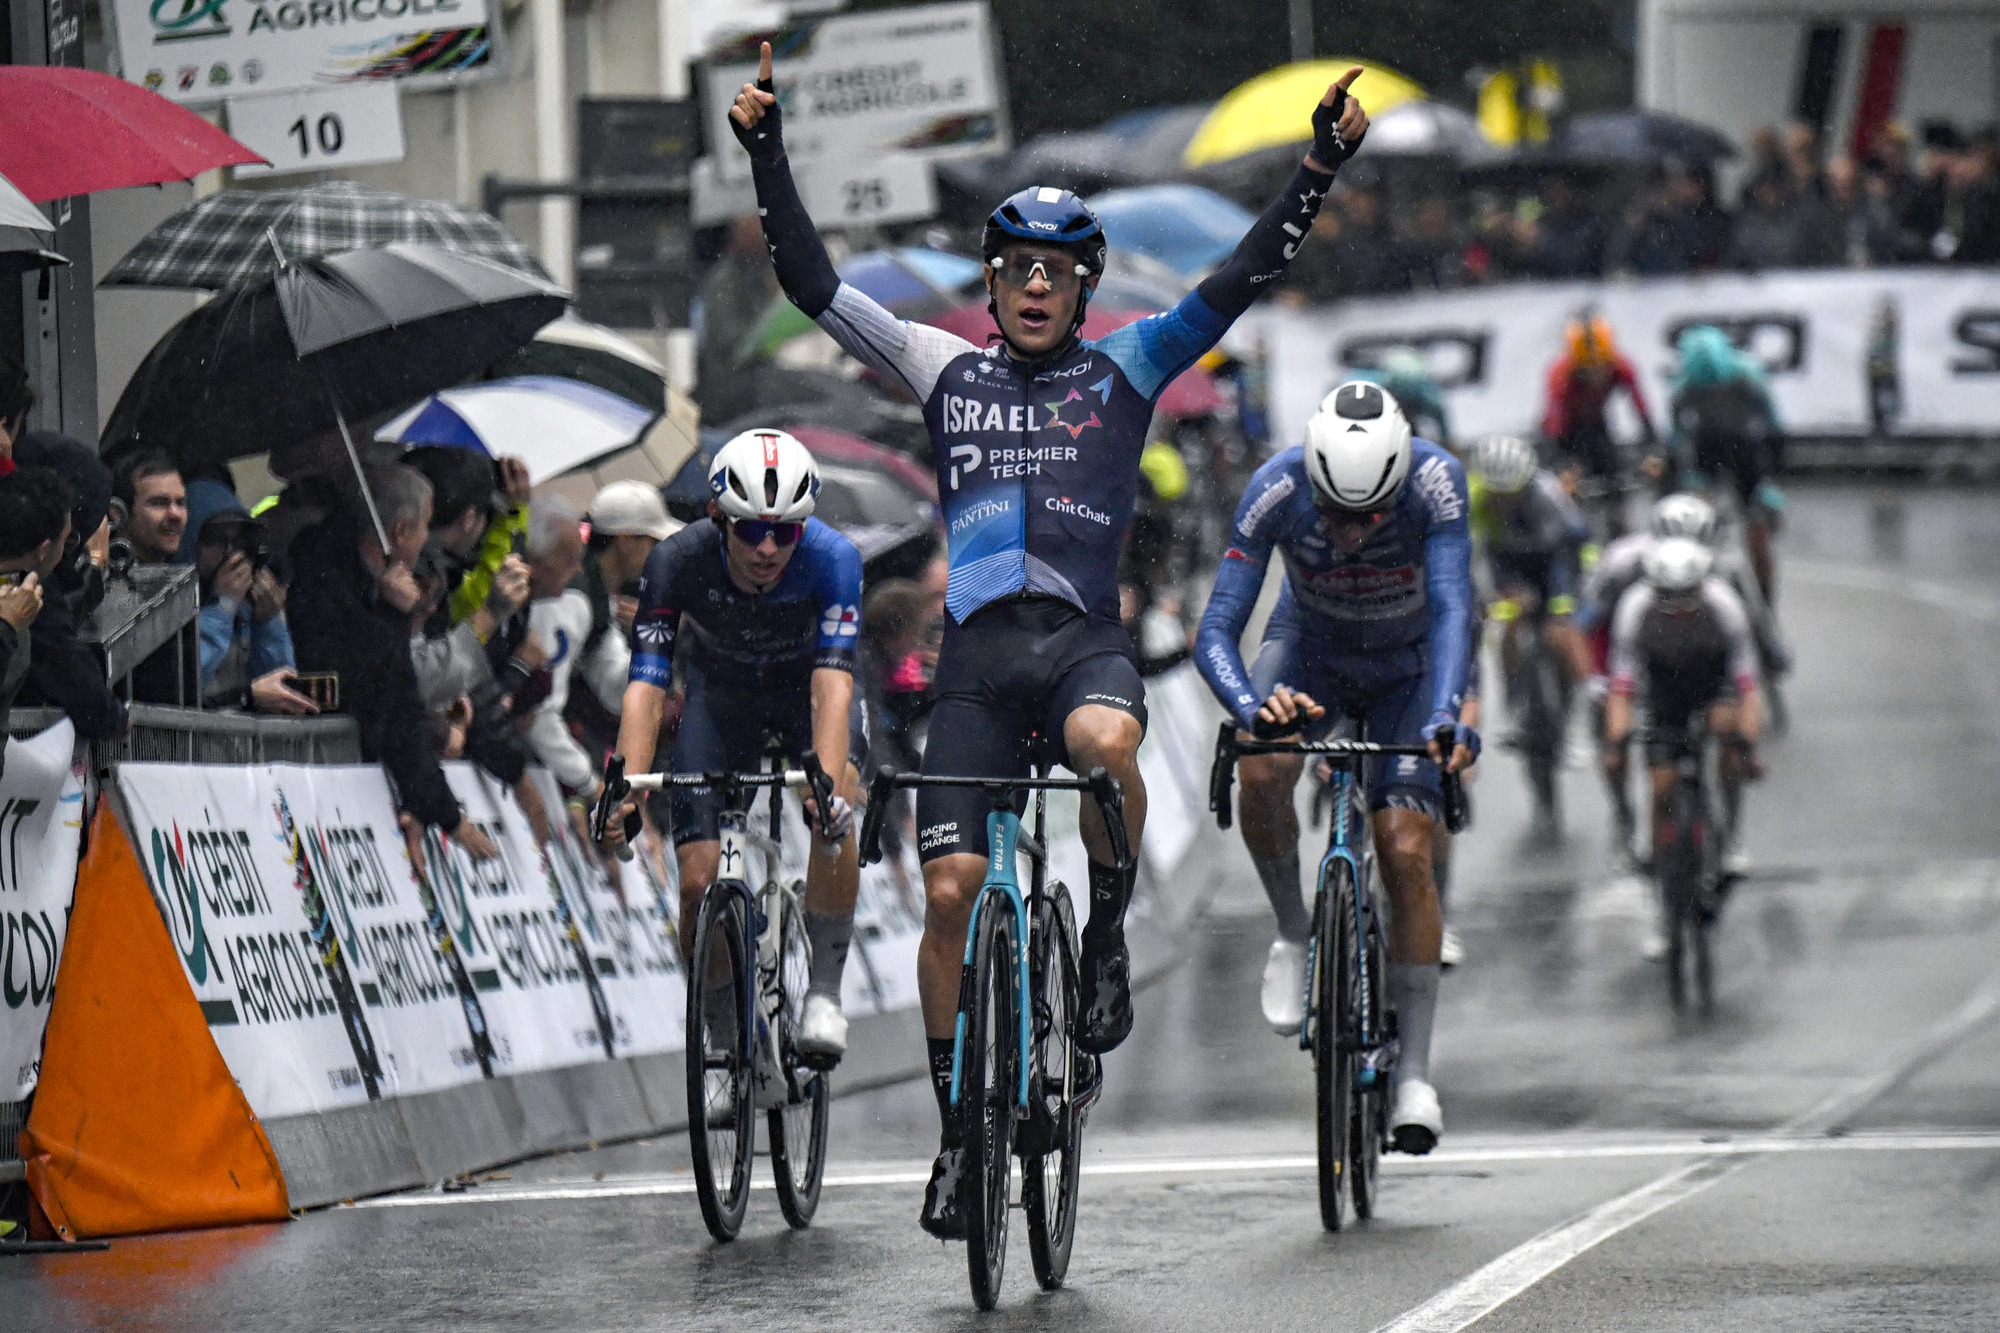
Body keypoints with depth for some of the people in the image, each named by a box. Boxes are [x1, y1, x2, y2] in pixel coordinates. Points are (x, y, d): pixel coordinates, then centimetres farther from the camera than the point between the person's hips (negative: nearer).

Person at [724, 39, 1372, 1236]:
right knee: (952, 893, -6)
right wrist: (767, 154, 1)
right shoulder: (948, 372, 13)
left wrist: (1322, 168, -6)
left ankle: (1109, 937, -9)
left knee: (1106, 744, -37)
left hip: (1087, 643, -1)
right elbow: (815, 285, 9)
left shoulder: (1124, 371, 10)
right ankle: (959, 1131, 6)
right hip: (980, 654, 2)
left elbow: (1243, 281, 3)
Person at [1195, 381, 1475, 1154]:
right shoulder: (1277, 490, -31)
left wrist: (1445, 715, -57)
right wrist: (1251, 707, -52)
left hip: (1408, 669, -1)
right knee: (1262, 773, -31)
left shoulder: (1435, 482, -33)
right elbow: (1216, 632, -32)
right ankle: (1293, 932, -4)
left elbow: (1452, 609, -40)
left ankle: (1415, 1071, -8)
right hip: (1310, 654, 1)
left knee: (1405, 850, -15)